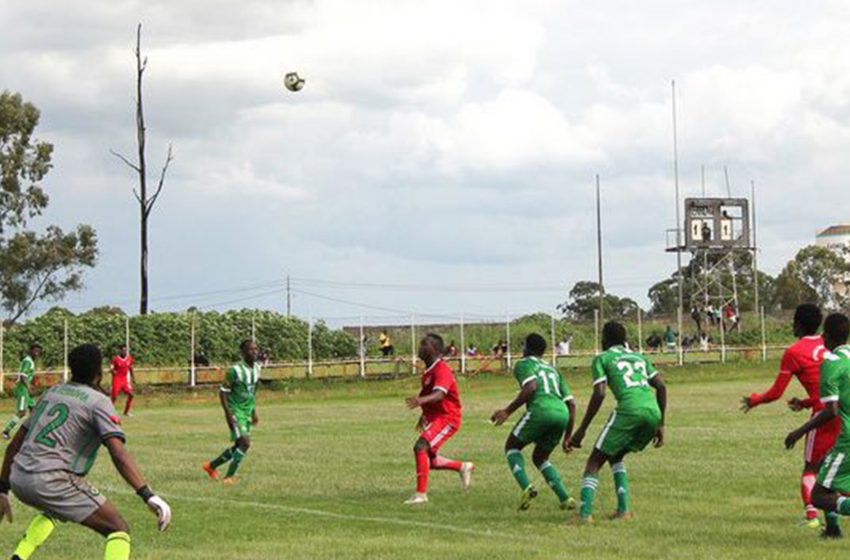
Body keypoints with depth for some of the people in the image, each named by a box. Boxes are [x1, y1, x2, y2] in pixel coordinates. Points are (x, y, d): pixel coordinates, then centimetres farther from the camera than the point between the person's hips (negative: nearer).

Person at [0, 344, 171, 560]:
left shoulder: (51, 392, 21)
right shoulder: (98, 402, -1)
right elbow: (118, 453, -16)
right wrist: (148, 496, -22)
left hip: (18, 477, 8)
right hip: (52, 481, -8)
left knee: (54, 511, 40)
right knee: (119, 530, -4)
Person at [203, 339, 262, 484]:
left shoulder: (256, 368, 5)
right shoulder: (235, 370, -18)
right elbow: (222, 392, -14)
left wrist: (254, 412, 16)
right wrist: (228, 414, -21)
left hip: (248, 412, 8)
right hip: (236, 411, -8)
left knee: (239, 446, 13)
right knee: (245, 442, -18)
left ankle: (211, 466, 30)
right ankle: (229, 476, -6)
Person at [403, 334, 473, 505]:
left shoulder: (442, 370, -20)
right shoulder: (428, 371, 11)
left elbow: (439, 394, -38)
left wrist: (421, 400, -56)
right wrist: (424, 415, 31)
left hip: (447, 418, -10)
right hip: (434, 418, 10)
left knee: (420, 447, -25)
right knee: (430, 461, 13)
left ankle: (421, 493, -23)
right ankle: (463, 467, 34)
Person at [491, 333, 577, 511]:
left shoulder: (524, 364, 14)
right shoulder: (553, 370, 33)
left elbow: (531, 387, -8)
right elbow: (571, 403, 26)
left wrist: (508, 411, -6)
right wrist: (567, 436, 29)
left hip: (540, 410, -6)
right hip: (562, 414, 6)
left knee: (512, 447, 15)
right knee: (540, 458, 25)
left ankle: (526, 487, -9)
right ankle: (565, 498, 9)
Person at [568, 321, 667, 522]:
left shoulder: (602, 359, 11)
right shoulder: (639, 358, 28)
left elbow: (599, 395, -2)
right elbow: (661, 387, 18)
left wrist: (581, 430, 1)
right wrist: (660, 424, 22)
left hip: (629, 411, -6)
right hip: (653, 412, 6)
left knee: (595, 460, 4)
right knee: (615, 457, 26)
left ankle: (585, 513, -13)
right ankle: (624, 509, 13)